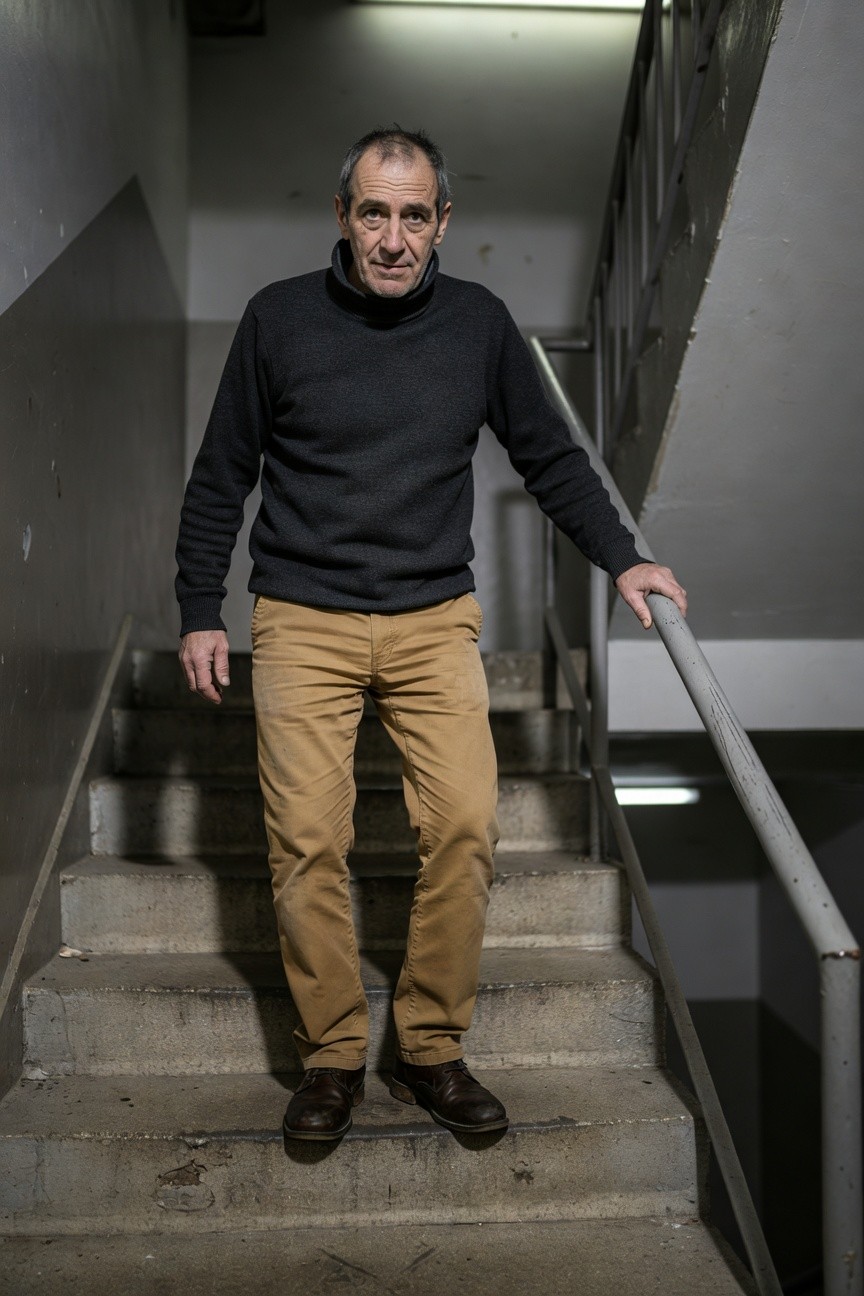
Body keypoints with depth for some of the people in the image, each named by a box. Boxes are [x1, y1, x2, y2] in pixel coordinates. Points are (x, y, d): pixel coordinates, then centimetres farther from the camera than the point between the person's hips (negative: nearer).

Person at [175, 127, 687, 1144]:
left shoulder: (479, 323, 5)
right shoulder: (279, 317, 2)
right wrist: (200, 612, 5)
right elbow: (220, 477, 8)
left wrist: (620, 560, 8)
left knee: (464, 828, -9)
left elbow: (549, 459, 15)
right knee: (307, 842, -5)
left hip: (435, 621, 1)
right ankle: (331, 1056, 13)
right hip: (303, 623, -1)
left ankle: (430, 1048, 10)